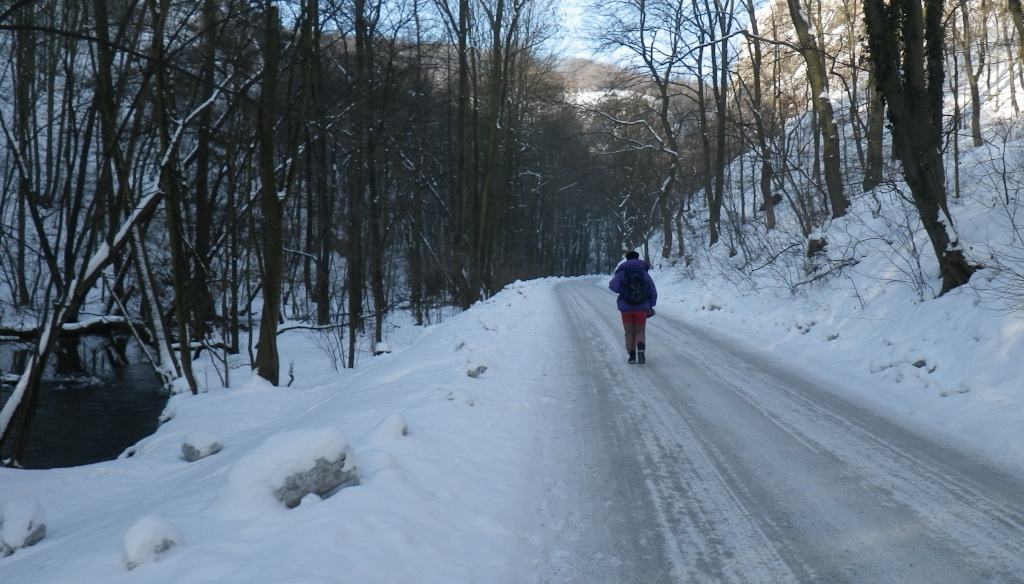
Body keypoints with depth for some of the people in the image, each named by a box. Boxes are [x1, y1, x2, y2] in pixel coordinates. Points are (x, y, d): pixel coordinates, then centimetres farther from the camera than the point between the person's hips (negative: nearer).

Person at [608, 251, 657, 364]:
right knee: (640, 331, 11)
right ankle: (641, 348, -16)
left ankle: (632, 354, 2)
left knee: (629, 332, 11)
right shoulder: (644, 273, 5)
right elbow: (653, 292, 7)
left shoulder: (622, 273, -1)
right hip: (642, 308, 1)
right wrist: (650, 306, 19)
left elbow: (613, 287, -12)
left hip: (626, 308, -1)